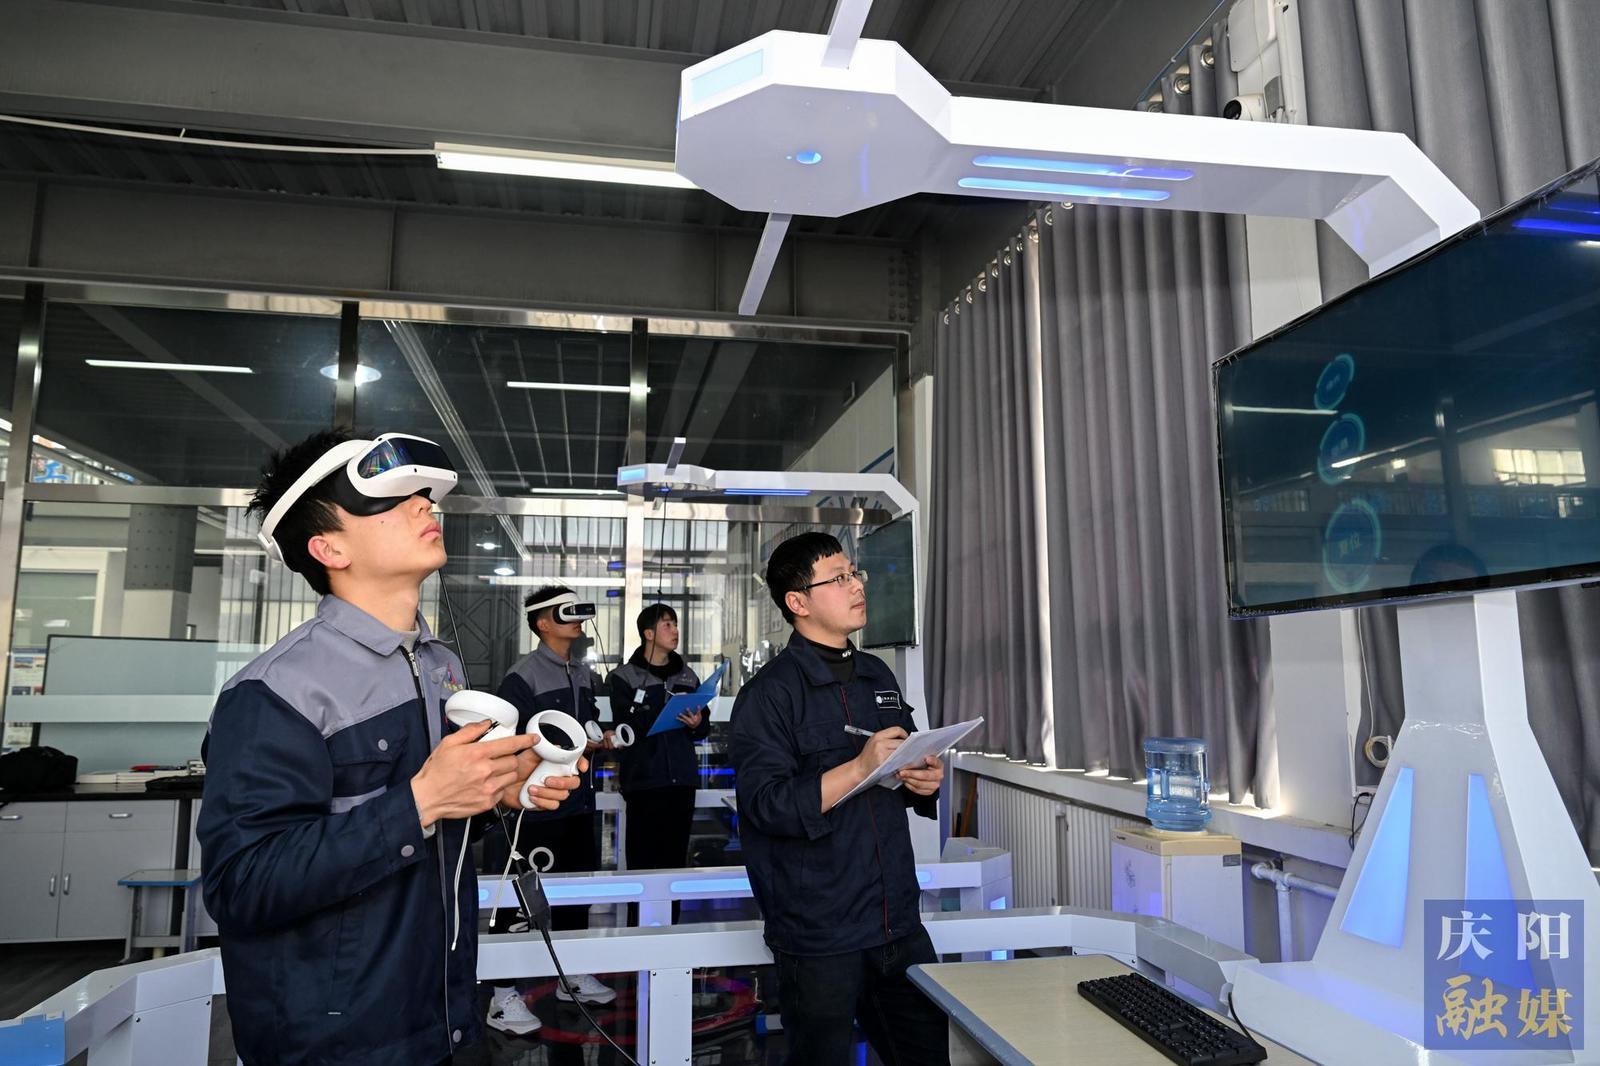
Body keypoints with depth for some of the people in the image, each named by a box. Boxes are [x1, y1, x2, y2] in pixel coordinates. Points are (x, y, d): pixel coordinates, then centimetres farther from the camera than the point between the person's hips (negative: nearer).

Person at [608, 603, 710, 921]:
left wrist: (697, 724, -6)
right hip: (644, 780, -4)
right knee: (643, 859, -3)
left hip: (682, 780, 4)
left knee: (675, 856, 7)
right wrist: (667, 714, -21)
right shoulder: (625, 677, 2)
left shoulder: (687, 676, 13)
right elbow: (624, 728, -10)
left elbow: (705, 727, 17)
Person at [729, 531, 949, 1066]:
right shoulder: (769, 693, -11)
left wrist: (927, 782, 0)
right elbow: (765, 803, -20)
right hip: (819, 937, -6)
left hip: (900, 924, 7)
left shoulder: (879, 676, 11)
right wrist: (860, 768, -27)